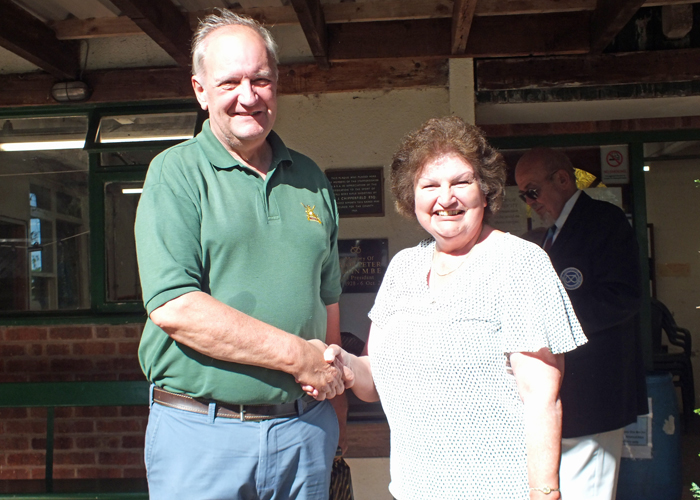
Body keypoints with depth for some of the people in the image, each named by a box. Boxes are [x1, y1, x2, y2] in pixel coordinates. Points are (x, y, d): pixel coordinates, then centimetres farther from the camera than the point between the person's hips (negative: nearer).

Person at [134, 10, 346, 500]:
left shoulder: (310, 179, 10)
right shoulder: (175, 174, -5)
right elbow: (173, 307, -16)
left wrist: (332, 410, 13)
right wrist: (297, 355, -14)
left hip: (305, 429, 4)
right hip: (201, 432, -4)